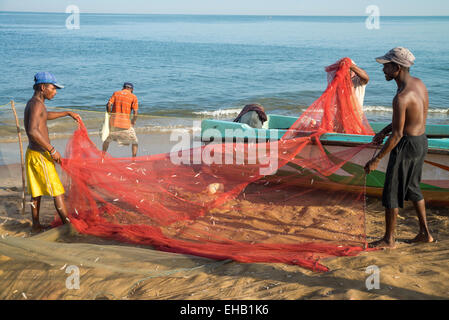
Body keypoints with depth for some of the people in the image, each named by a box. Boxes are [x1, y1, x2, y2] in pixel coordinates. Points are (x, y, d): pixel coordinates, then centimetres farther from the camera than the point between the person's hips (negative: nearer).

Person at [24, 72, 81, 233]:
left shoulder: (33, 103, 14)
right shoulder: (36, 104, -18)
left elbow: (46, 115, 36)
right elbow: (33, 131, -31)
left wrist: (68, 113, 39)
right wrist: (52, 150, -26)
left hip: (33, 153, 10)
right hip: (40, 155, -10)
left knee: (37, 191, 16)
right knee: (57, 191, -4)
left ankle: (36, 225, 25)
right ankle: (68, 225, 1)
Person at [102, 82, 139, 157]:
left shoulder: (116, 93, 10)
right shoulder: (133, 97, 2)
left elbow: (108, 105, -2)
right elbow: (135, 112, -4)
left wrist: (110, 114, 12)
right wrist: (133, 122, 8)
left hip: (113, 122, 3)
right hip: (126, 124, -3)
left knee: (107, 139, 25)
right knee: (135, 142, 11)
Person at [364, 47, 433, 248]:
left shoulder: (401, 97, -26)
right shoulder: (419, 84, 3)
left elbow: (397, 135, -24)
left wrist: (376, 159, -17)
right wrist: (384, 131, 19)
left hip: (407, 145, -9)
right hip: (421, 141, 9)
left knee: (392, 193, 4)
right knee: (412, 188, 23)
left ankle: (389, 239, 16)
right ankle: (425, 233, 31)